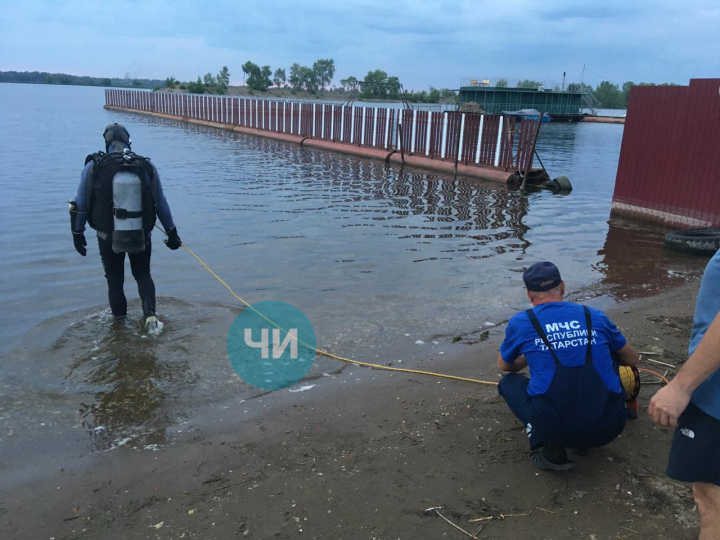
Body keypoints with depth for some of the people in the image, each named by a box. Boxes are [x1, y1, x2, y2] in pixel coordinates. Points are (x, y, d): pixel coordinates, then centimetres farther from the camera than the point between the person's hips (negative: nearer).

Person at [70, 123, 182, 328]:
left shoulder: (93, 167, -8)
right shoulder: (146, 167, -6)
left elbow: (80, 205, -3)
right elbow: (161, 204, -1)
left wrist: (77, 233, 9)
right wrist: (172, 232, 7)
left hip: (108, 237, -1)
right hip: (141, 236, 1)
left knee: (114, 280, 18)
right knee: (143, 275, 20)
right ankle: (150, 313, 0)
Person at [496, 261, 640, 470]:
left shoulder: (520, 323, 4)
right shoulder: (595, 316, 9)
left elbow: (504, 366, 23)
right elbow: (633, 360, 24)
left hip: (555, 428, -2)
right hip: (608, 429, 3)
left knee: (509, 382, 25)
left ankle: (550, 449, 4)